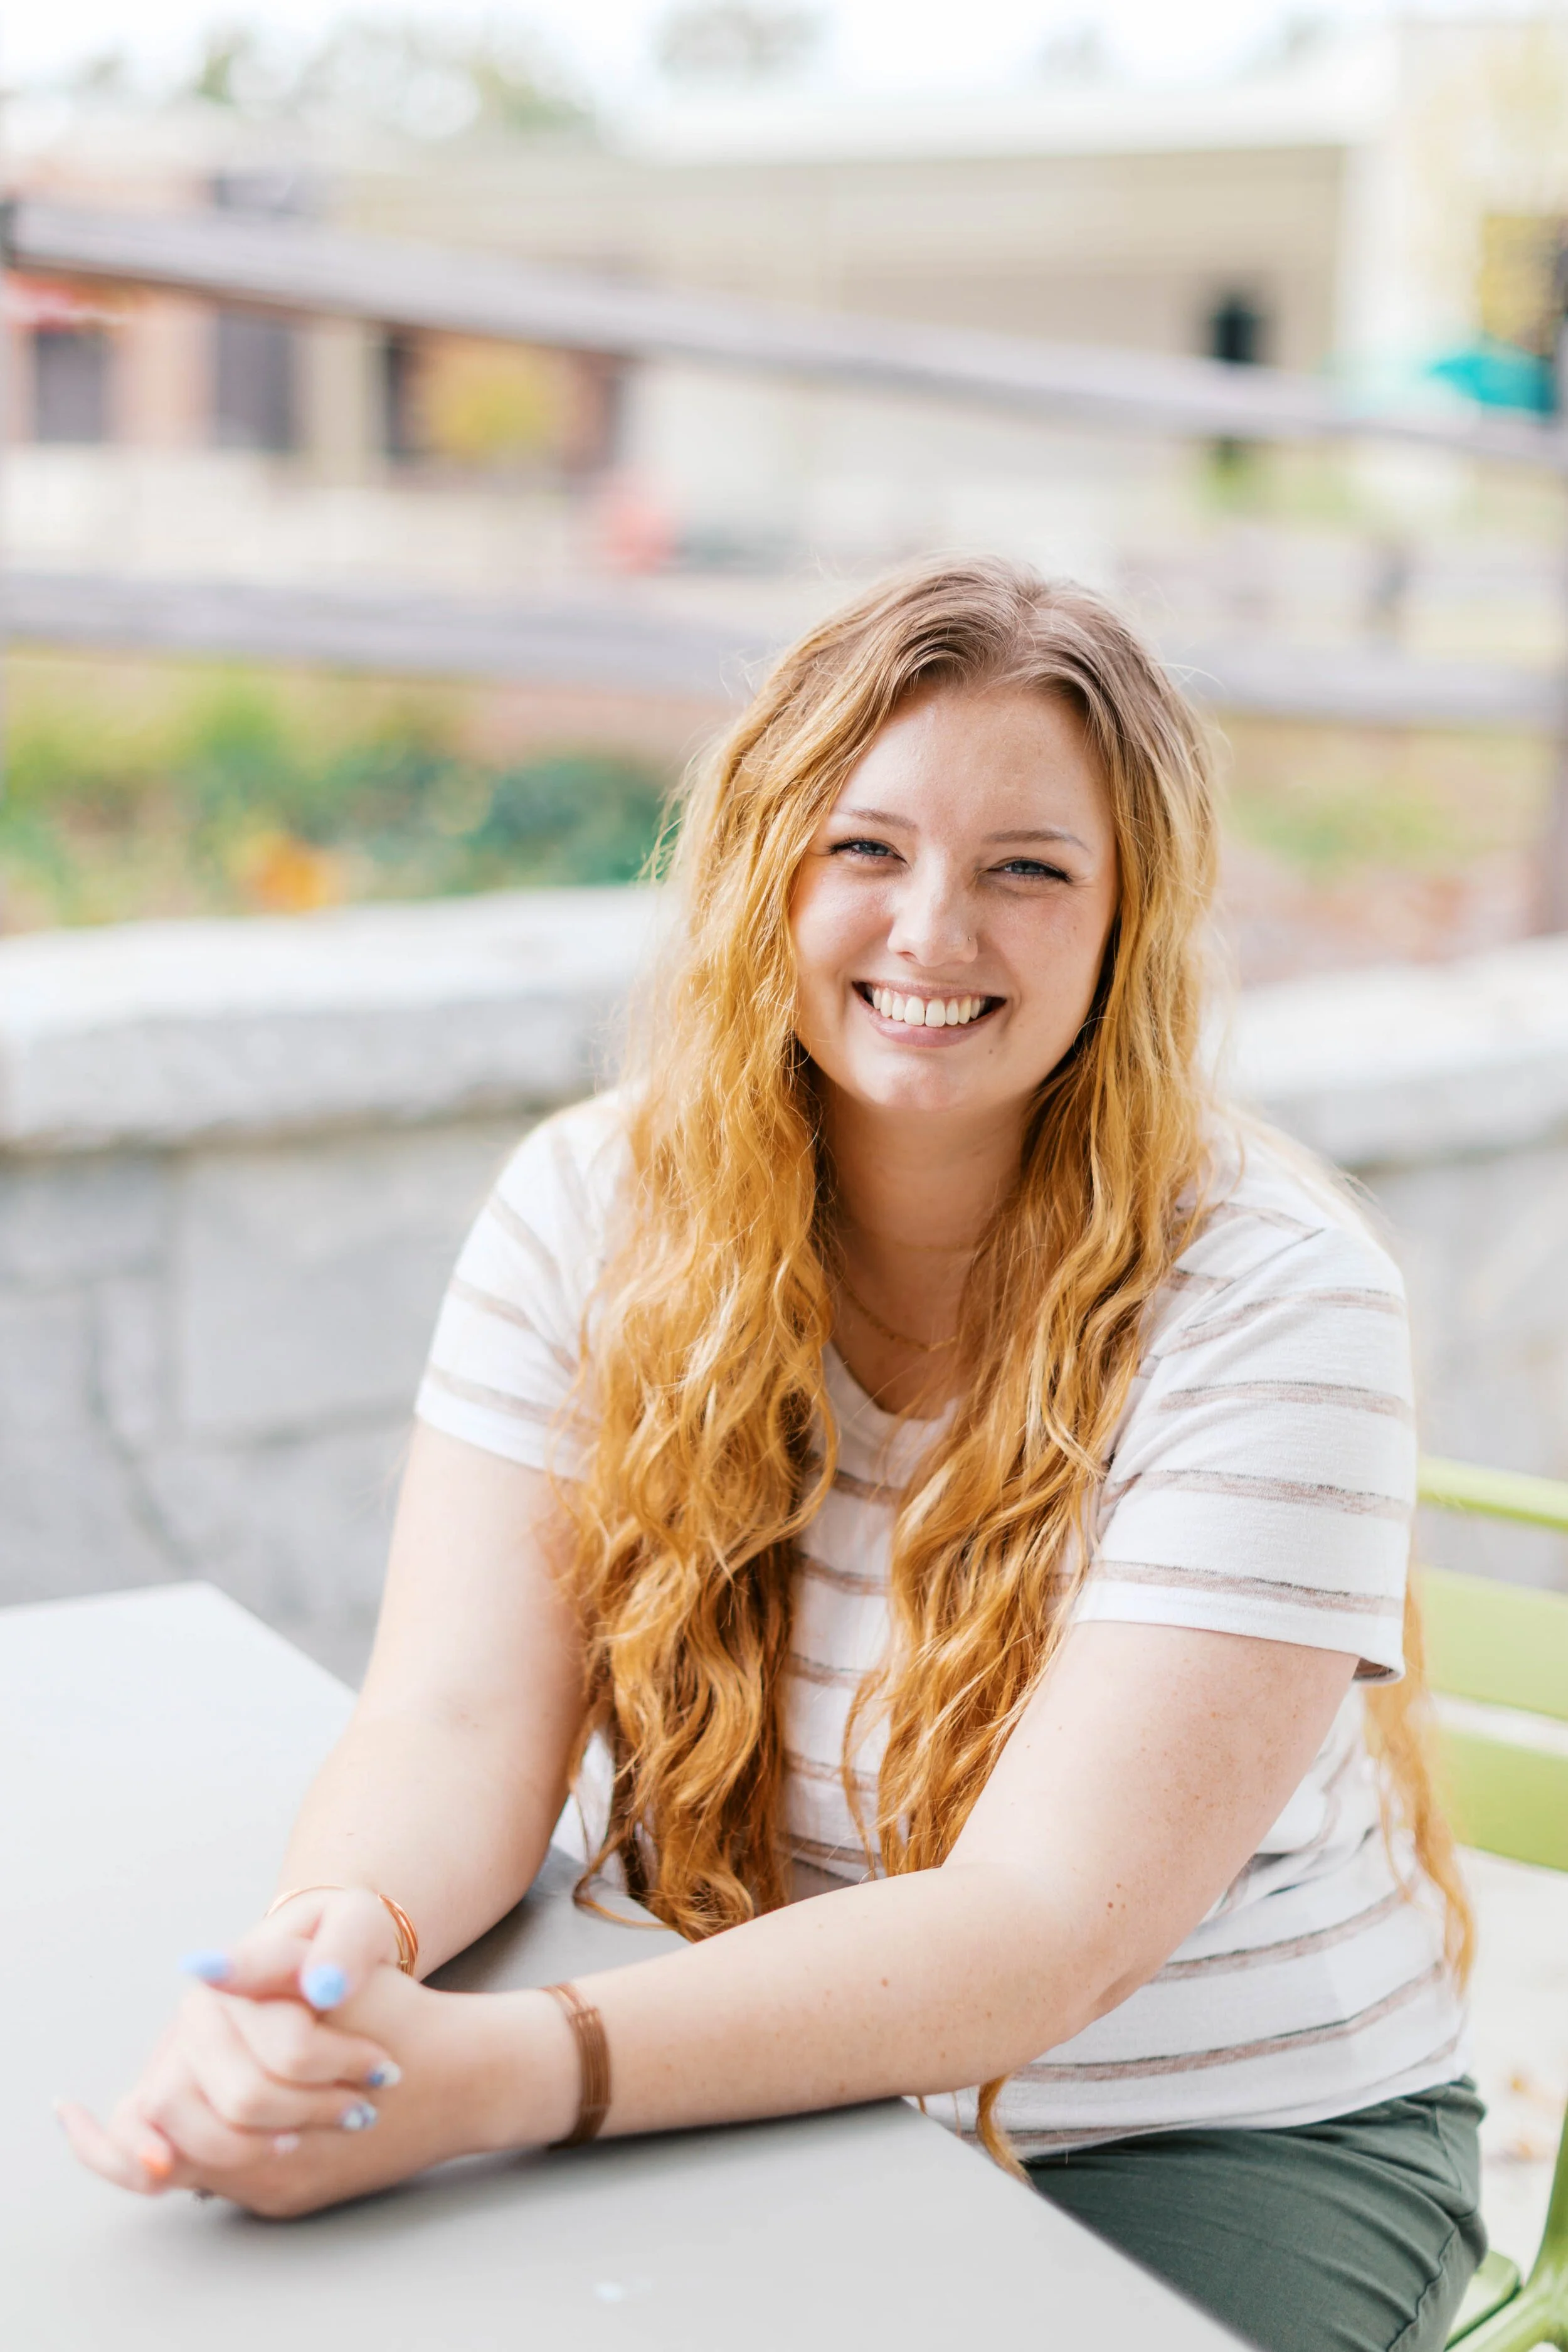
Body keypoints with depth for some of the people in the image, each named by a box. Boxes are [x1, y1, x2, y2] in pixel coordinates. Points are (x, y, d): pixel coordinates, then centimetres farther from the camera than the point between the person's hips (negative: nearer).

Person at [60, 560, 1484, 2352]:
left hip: (1220, 2144, -2)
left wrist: (496, 2071, -39)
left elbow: (1044, 1924, -26)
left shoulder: (1267, 1299, -19)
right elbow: (458, 1719, -12)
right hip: (746, 2088, 2)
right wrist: (334, 1941, -36)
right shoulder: (597, 1208, -6)